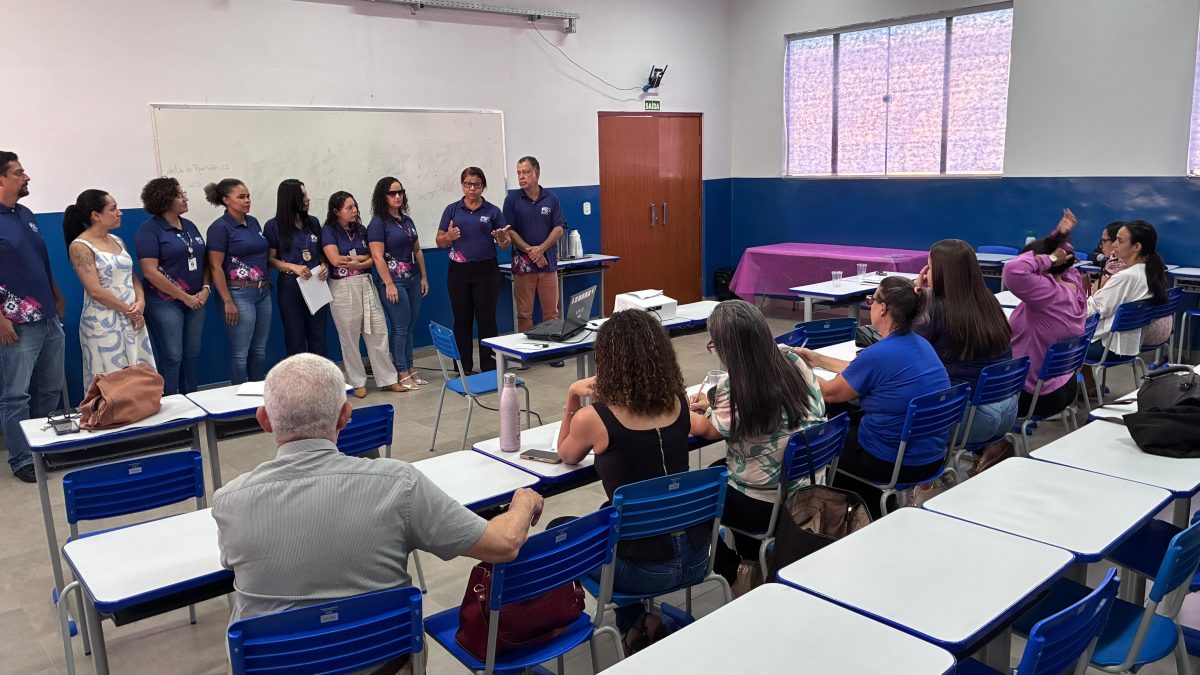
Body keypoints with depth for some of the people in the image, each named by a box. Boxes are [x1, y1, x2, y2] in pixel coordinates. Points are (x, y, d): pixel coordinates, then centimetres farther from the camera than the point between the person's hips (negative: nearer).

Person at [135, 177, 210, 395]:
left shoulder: (189, 226, 12)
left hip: (196, 300, 6)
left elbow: (203, 261, 15)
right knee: (172, 358, -4)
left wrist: (206, 289, -3)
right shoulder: (149, 229, -9)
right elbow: (150, 272, -15)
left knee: (192, 356, 10)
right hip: (165, 302, -6)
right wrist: (184, 297, -15)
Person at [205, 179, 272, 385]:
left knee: (259, 349, 13)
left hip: (263, 292, 7)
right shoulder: (220, 227, -10)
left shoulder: (253, 222, 10)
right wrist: (228, 302, -16)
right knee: (240, 352, 1)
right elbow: (215, 267, -13)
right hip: (240, 294, -7)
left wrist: (268, 282, 15)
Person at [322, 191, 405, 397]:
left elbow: (373, 259, 5)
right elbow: (336, 260, -14)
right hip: (343, 288, -5)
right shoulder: (329, 231, -3)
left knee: (378, 333, 4)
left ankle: (388, 379, 11)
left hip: (366, 284, 5)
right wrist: (363, 257, -3)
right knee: (349, 338, 4)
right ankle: (357, 383, 15)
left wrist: (357, 263, -14)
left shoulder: (360, 229, 11)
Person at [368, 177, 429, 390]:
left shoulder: (407, 220, 13)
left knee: (411, 326, 10)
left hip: (413, 280, 7)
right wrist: (389, 284, -17)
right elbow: (377, 256, -14)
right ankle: (402, 373, 6)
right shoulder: (378, 223, -8)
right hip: (394, 281, -7)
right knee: (400, 327, -3)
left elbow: (417, 251, 18)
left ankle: (410, 367, 19)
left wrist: (423, 277, 14)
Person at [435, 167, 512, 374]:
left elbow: (505, 243, 3)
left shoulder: (493, 211, 3)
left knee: (486, 320, 1)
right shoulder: (452, 210, 6)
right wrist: (449, 236, -15)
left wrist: (503, 238, -20)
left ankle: (489, 369, 10)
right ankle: (465, 368, 16)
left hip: (486, 271, -1)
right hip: (459, 272, 1)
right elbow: (440, 242, 6)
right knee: (462, 320, 6)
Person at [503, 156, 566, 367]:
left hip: (548, 262, 1)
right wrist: (529, 250, -13)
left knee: (551, 311, 4)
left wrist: (542, 248, -14)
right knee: (524, 313, 3)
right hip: (523, 264, -1)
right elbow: (509, 231, -3)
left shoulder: (551, 199, 5)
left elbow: (559, 228, 1)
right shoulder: (512, 199, 2)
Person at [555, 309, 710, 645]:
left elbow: (566, 456, 7)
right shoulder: (678, 402, -3)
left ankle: (633, 621, 30)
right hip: (696, 556, 5)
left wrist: (573, 397, 3)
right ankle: (647, 614, 36)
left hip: (646, 568, -5)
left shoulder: (592, 418, -17)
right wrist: (603, 395, 10)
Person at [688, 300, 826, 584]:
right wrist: (714, 405, 18)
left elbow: (709, 431, -6)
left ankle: (725, 569, 37)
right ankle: (753, 560, 42)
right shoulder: (792, 361, -8)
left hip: (766, 507, -7)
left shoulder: (733, 386, -27)